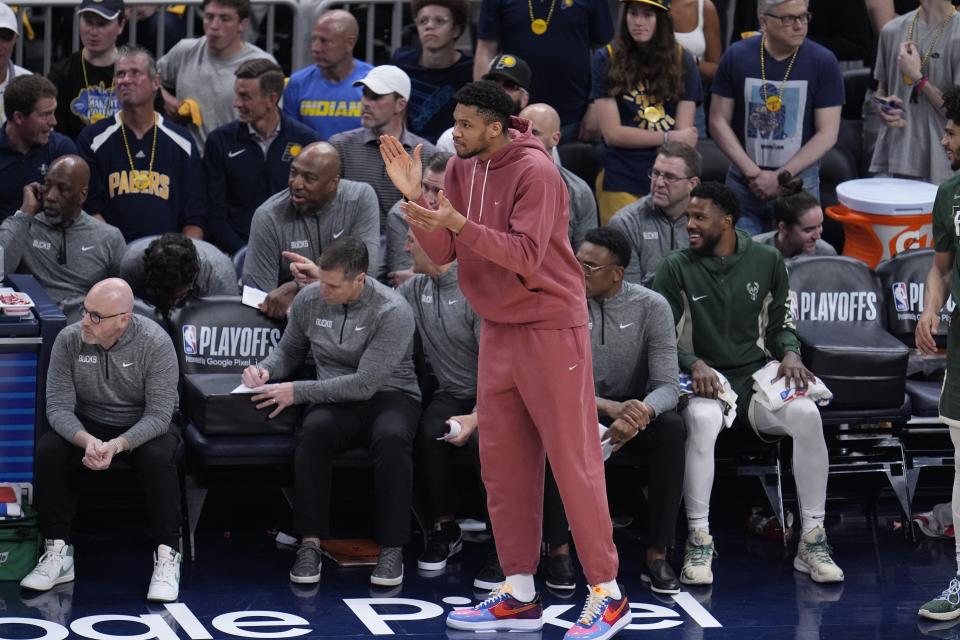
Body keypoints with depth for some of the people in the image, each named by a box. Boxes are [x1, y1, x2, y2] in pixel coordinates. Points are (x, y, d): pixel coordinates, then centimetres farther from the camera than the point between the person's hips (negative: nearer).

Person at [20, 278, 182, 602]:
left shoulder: (155, 342, -20)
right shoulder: (68, 340, -13)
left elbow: (159, 414, -21)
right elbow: (58, 406, -14)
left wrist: (117, 445, -38)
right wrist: (88, 441, -34)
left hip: (145, 426, -3)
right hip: (88, 425, 3)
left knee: (157, 458, -35)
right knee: (48, 451, -26)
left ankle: (167, 557, -22)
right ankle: (58, 553, -15)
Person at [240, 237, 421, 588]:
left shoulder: (393, 311, -17)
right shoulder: (309, 299, 0)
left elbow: (366, 383, -20)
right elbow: (289, 351, 18)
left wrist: (298, 391, -21)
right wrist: (266, 369, -5)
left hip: (389, 396, -3)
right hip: (336, 401, 3)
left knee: (391, 438, -38)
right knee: (315, 430, -34)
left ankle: (392, 548, -26)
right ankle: (310, 543, -26)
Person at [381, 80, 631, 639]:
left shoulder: (535, 171, -16)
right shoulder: (463, 169, 6)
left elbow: (527, 256, -23)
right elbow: (443, 253, 2)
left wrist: (457, 222, -31)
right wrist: (414, 195, -12)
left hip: (550, 329, -8)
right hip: (498, 331, 8)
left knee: (574, 462, -4)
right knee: (503, 463, 8)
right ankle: (520, 595, 15)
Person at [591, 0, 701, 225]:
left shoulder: (682, 61, 6)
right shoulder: (607, 59, -1)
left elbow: (685, 135, -1)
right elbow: (613, 134, -6)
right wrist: (669, 138, -4)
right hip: (622, 184, -2)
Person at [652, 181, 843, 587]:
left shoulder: (766, 261, 7)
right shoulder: (677, 268, 0)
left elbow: (780, 324, 15)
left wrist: (790, 353, -7)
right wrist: (694, 364, -19)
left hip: (756, 373, 2)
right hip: (704, 377, -2)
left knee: (806, 414, -29)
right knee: (702, 419, -39)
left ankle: (812, 542, -20)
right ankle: (699, 542, -30)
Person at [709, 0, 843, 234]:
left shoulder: (823, 62, -8)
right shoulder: (736, 57, -3)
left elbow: (828, 134, -7)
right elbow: (719, 122, 1)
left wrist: (781, 177, -12)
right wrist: (752, 172, -10)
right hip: (743, 183, 1)